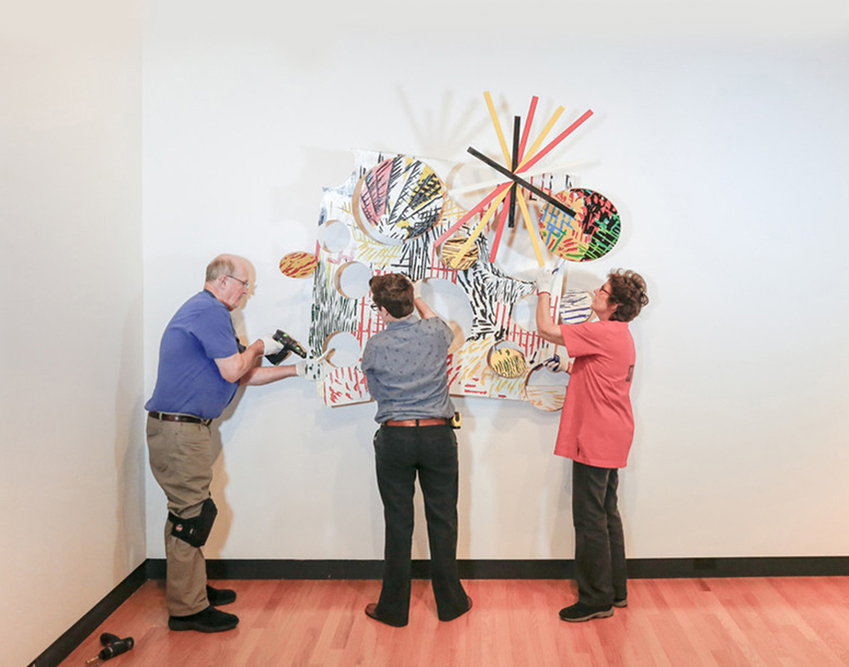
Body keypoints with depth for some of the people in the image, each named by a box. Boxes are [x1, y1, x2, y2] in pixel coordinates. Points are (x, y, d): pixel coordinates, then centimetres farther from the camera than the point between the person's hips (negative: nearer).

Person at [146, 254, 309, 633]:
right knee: (190, 516, -5)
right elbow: (233, 371, -18)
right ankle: (187, 609, 4)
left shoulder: (205, 310, 21)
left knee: (188, 513, 17)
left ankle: (191, 589, 29)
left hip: (182, 428, 11)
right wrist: (259, 347, 0)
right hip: (179, 429, -11)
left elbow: (242, 377, 22)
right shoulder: (211, 311, -12)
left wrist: (294, 370, 20)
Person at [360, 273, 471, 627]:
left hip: (394, 437, -1)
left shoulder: (374, 346, -7)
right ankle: (450, 602, 23)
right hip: (438, 436, 1)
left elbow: (374, 390, 8)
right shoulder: (435, 333, -3)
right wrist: (418, 299, 37)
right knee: (442, 520, 11)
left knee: (398, 524, 8)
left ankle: (394, 607, 19)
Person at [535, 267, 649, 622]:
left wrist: (544, 291, -4)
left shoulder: (604, 333, -19)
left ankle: (596, 599, 10)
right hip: (611, 438, 10)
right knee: (606, 513, 18)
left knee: (590, 519, -1)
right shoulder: (621, 335, 14)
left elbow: (546, 329, -18)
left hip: (597, 441, -10)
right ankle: (615, 590, 29)